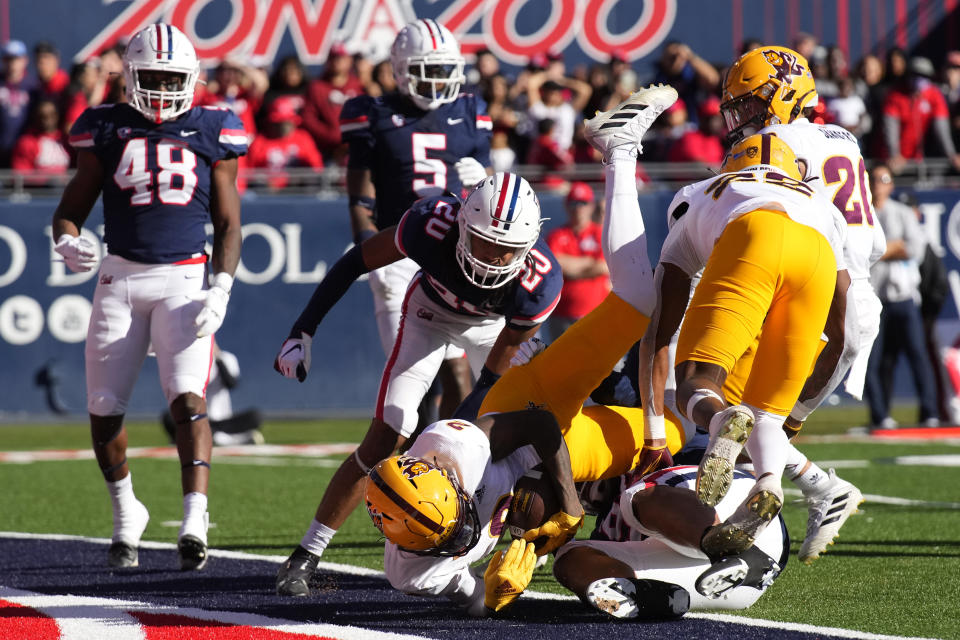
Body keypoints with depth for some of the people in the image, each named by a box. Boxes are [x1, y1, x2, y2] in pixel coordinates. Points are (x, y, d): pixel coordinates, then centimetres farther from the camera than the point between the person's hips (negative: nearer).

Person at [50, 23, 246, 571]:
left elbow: (228, 225, 7)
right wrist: (68, 243, -15)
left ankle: (195, 520, -24)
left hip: (186, 278, -2)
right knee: (105, 410, 3)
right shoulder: (108, 131, 5)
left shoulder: (212, 135, 4)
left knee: (188, 397, -18)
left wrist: (220, 291, -6)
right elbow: (71, 208, 9)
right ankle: (125, 514, 24)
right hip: (121, 278, 2)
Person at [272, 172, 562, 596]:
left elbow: (494, 376, -27)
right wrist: (303, 331, -19)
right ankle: (305, 557, -5)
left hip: (495, 324, 1)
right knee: (385, 441, -12)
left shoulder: (540, 282, -38)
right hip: (430, 313, -1)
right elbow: (358, 261, -21)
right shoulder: (433, 225, -40)